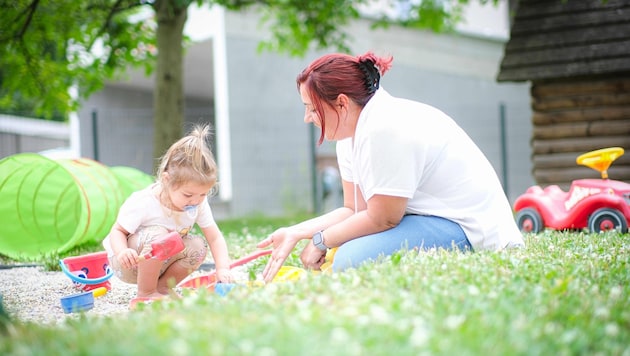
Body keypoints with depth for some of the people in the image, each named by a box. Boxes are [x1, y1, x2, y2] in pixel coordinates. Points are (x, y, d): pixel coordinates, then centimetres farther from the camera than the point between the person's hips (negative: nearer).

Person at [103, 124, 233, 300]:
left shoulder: (199, 203, -12)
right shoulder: (143, 204, -28)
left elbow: (215, 238, -10)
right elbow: (117, 231, -20)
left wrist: (222, 269, -25)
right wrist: (122, 252, -42)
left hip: (160, 263, 6)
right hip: (128, 264, -5)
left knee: (198, 247, -17)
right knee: (158, 234, -34)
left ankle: (162, 287, 1)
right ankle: (145, 293, -16)